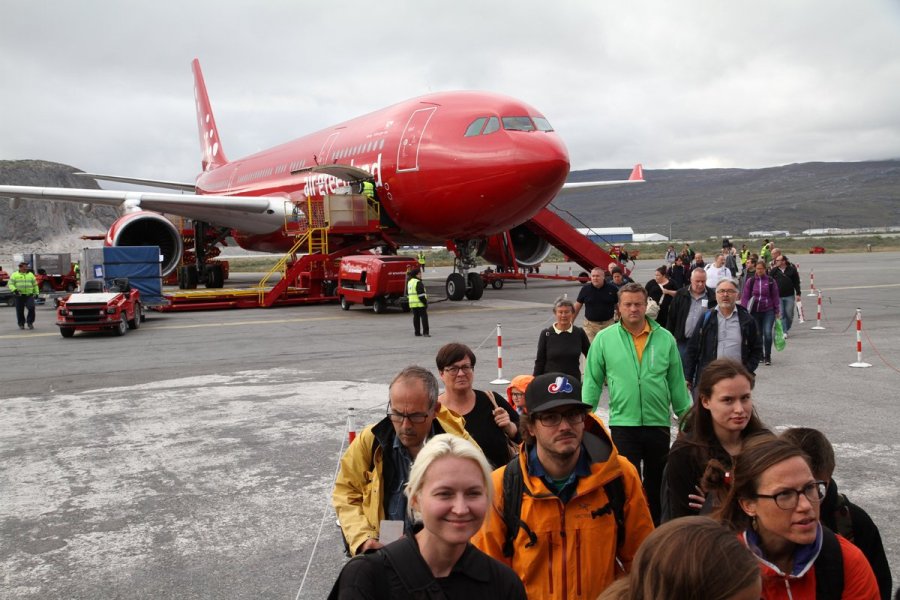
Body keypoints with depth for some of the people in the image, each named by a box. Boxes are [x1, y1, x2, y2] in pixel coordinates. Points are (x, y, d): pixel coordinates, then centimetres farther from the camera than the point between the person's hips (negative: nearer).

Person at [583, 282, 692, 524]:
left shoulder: (665, 338, 2)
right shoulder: (604, 338, -2)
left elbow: (677, 383, 7)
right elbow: (593, 381, 1)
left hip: (659, 422, 3)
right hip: (623, 422, -2)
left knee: (656, 482, 17)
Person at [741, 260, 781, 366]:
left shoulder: (771, 281, 2)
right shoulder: (750, 281, 2)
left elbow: (775, 297, 7)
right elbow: (745, 296, 4)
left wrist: (777, 311, 6)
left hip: (768, 311, -1)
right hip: (755, 312, 1)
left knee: (767, 333, -14)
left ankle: (767, 356, -1)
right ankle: (760, 355, 24)